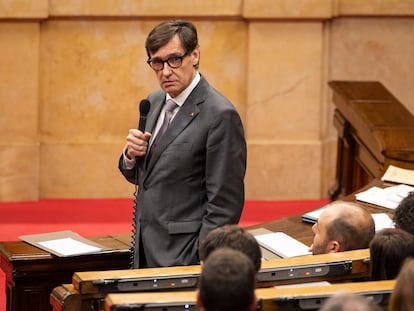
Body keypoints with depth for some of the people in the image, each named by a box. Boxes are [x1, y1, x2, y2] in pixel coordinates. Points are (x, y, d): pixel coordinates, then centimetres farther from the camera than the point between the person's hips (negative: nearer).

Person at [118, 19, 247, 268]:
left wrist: (202, 263, -18)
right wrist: (131, 155, -3)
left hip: (183, 257, -7)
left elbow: (225, 204, -16)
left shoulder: (220, 115, -16)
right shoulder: (155, 102, 9)